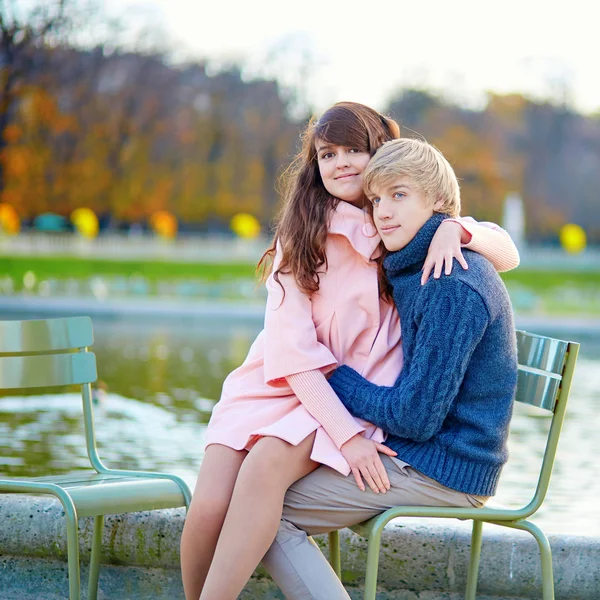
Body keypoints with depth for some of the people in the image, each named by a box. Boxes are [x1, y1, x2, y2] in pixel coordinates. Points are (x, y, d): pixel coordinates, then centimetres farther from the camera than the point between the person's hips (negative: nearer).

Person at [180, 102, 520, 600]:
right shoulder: (300, 236, 2)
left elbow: (508, 255, 7)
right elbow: (292, 344, -7)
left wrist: (456, 228, -15)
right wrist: (345, 434, -18)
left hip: (356, 392, -1)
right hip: (284, 386, 1)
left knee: (266, 465, -32)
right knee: (210, 507, -24)